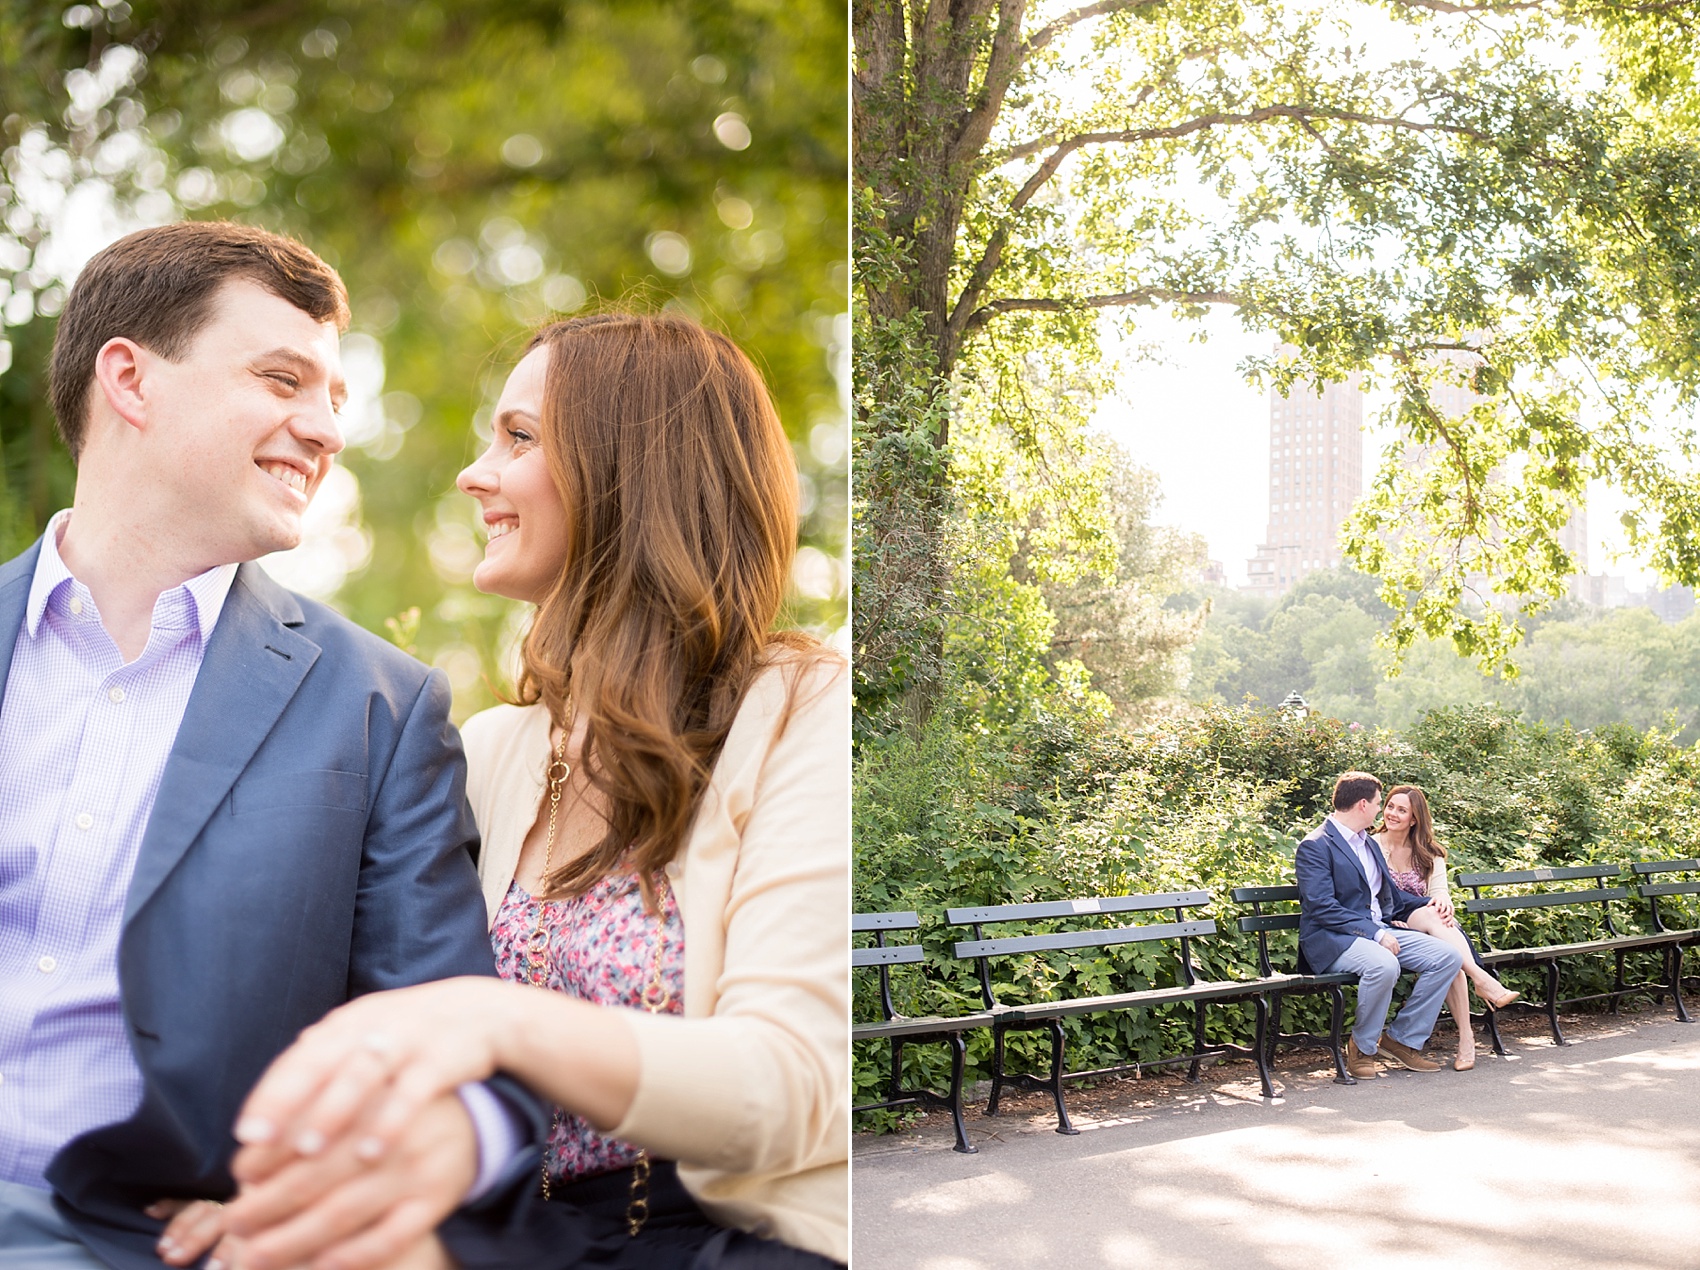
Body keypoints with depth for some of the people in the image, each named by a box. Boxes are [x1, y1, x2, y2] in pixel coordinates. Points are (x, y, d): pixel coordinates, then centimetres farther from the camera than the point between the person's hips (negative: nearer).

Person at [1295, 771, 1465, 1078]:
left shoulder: (1368, 844, 21)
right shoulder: (1315, 846, -9)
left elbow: (1390, 895, 30)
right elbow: (1322, 908, -19)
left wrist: (1430, 903, 12)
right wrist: (1375, 934, -24)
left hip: (1379, 931, 9)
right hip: (1334, 939, -9)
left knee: (1447, 955, -10)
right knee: (1383, 965, -38)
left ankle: (1403, 1039, -1)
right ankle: (1362, 1048, -14)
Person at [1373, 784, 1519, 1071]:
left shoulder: (1429, 854, 17)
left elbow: (1439, 891, 2)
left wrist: (1442, 906, -25)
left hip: (1428, 927, 3)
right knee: (1429, 915, -36)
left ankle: (1466, 1037, -38)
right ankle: (1482, 979, -45)